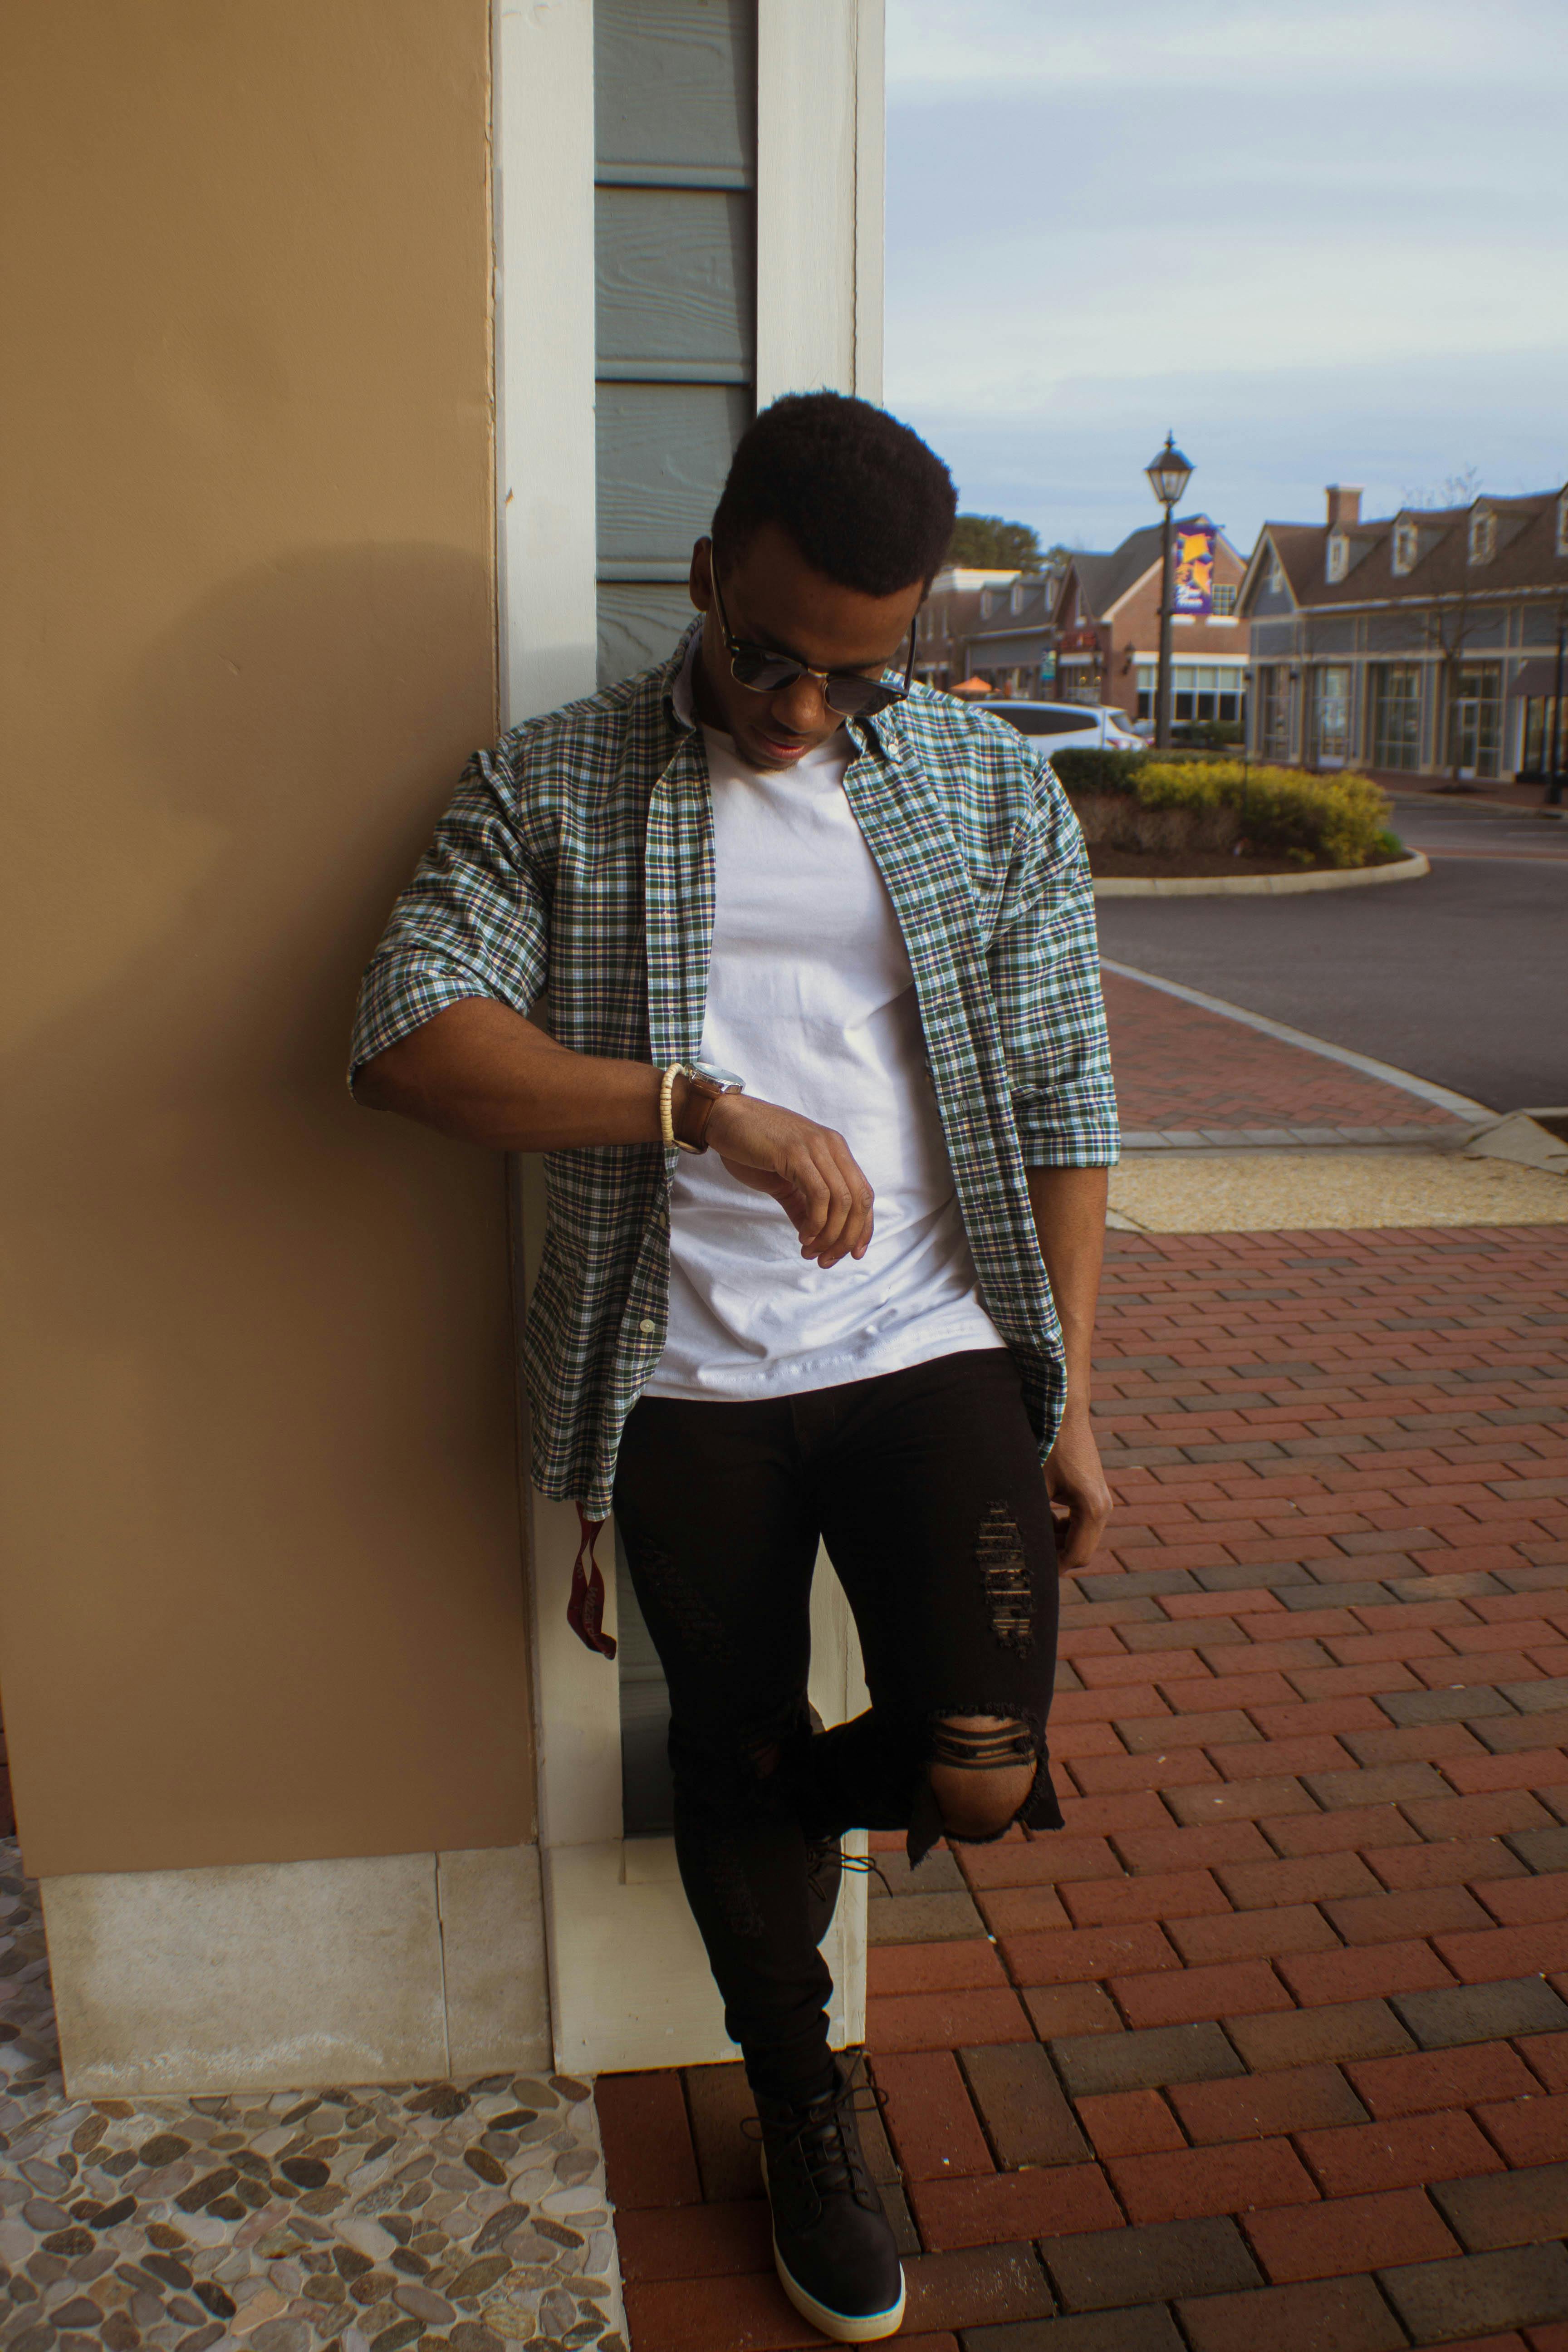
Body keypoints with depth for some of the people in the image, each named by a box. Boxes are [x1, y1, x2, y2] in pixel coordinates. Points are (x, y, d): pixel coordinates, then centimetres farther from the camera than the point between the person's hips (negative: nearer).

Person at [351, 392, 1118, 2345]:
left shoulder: (997, 791, 4)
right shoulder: (551, 786, 0)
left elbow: (1060, 1106, 5)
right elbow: (408, 1039, -13)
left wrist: (1068, 1399, 3)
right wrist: (714, 1109, -24)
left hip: (936, 1353, 1)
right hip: (686, 1381, 0)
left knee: (981, 1779, -10)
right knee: (733, 1761, 14)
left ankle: (802, 1797, 29)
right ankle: (804, 2118, 43)